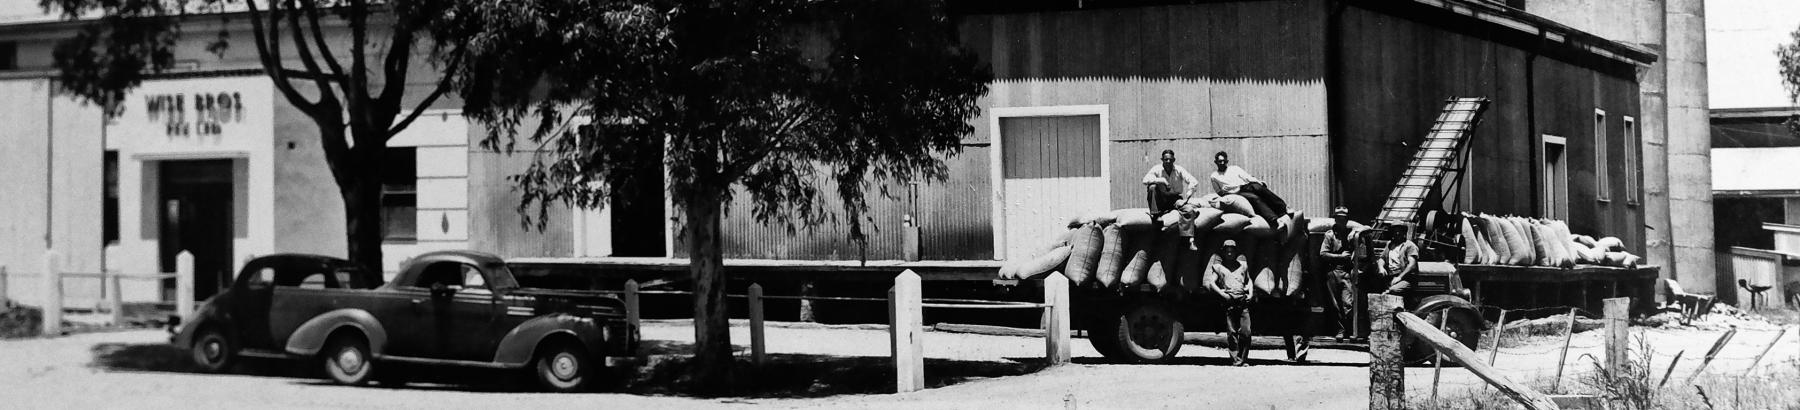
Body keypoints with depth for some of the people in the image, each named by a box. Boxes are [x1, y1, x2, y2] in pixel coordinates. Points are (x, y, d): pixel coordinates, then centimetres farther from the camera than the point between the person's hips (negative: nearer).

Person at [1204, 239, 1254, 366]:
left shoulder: (1242, 265, 23)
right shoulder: (1219, 267, 14)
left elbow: (1248, 280, 32)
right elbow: (1211, 282, 5)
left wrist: (1250, 293, 14)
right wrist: (1222, 294, -8)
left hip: (1243, 301, 2)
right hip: (1228, 302, -2)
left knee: (1245, 332, -8)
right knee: (1231, 333, -7)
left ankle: (1244, 359, 2)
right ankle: (1236, 360, -5)